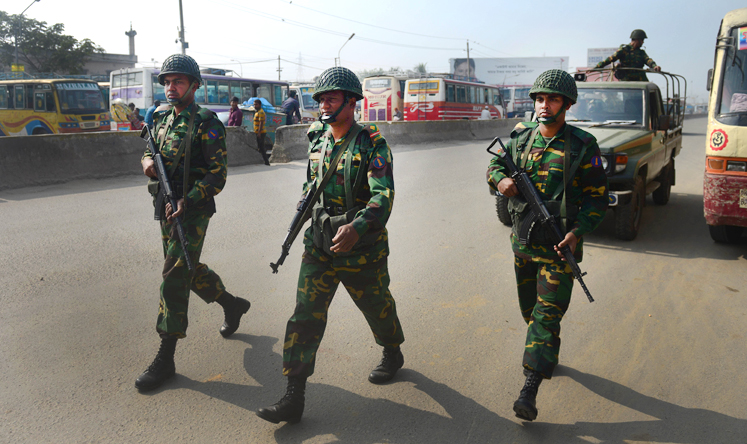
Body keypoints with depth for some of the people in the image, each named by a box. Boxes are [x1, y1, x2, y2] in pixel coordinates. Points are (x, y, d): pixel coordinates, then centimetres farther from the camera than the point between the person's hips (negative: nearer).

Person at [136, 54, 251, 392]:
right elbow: (150, 151, 22)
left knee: (175, 277, -8)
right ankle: (232, 305, 43)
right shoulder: (162, 119, 11)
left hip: (192, 212, -8)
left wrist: (187, 201, -27)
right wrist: (147, 161, -3)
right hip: (165, 210, 8)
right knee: (189, 269, 19)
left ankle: (165, 358, 1)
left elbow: (217, 174, -16)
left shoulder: (206, 123, -12)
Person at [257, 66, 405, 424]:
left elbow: (384, 195, -27)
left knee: (377, 306, 17)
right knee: (305, 314, -3)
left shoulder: (371, 143, -15)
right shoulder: (317, 139, 5)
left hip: (361, 246, -4)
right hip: (320, 241, 5)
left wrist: (356, 227, -42)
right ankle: (294, 397, 2)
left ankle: (392, 354, 48)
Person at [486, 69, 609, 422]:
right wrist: (500, 179, -9)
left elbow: (598, 198, -5)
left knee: (548, 313, -8)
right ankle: (549, 355, 42)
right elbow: (495, 163, 15)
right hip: (523, 241, 5)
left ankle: (530, 389, -9)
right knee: (529, 308, 17)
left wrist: (577, 233, -19)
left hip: (559, 245, -4)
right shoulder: (520, 137, 2)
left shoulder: (583, 146, -8)